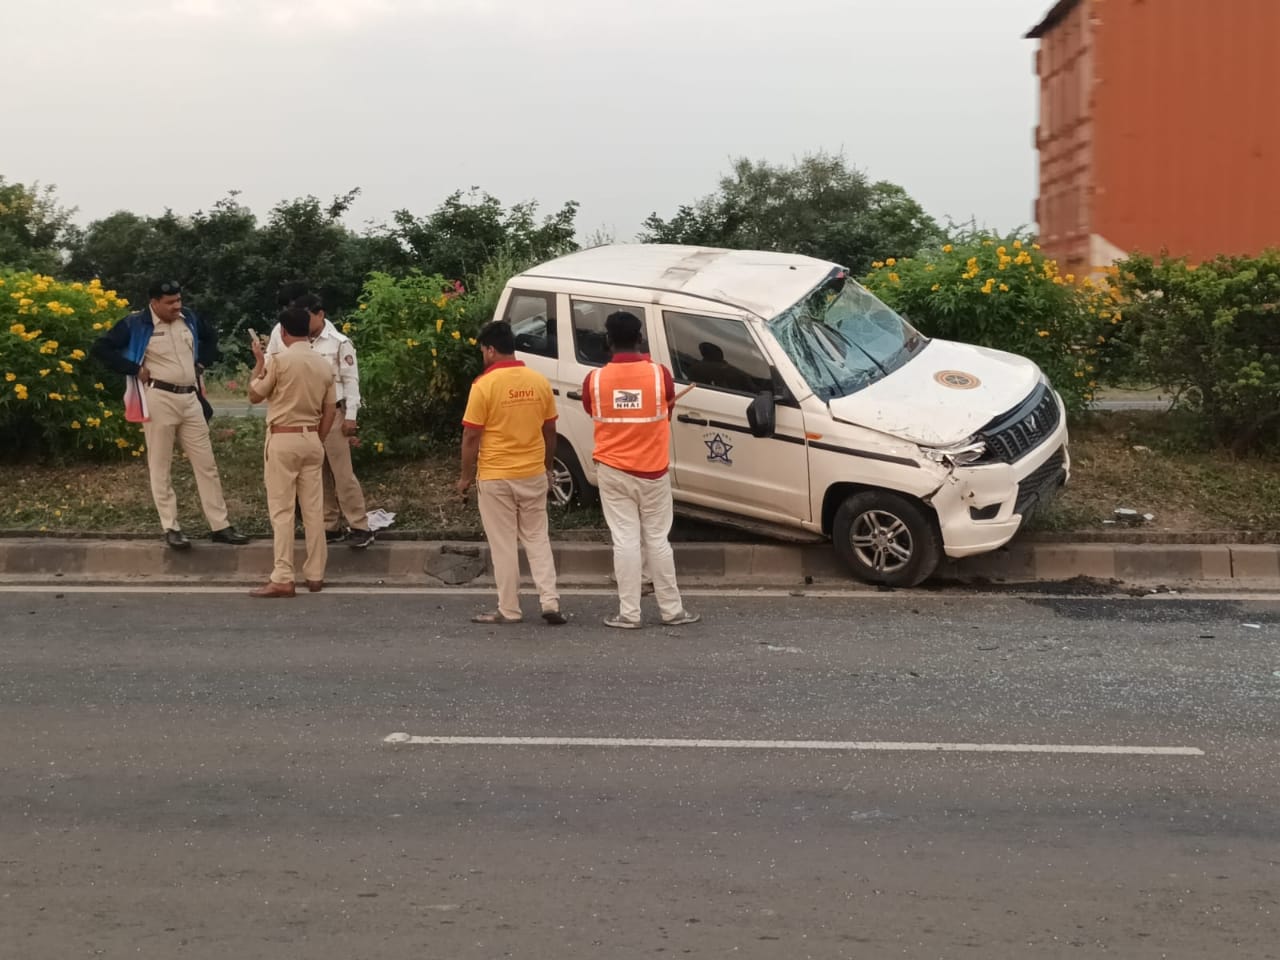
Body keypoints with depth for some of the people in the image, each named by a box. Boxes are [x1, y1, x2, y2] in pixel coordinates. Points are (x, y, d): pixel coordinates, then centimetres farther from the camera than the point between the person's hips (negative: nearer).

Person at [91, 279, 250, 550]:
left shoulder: (188, 319, 8)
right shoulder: (136, 324, -9)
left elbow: (211, 336, 28)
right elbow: (101, 348, -11)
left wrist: (201, 364, 14)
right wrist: (135, 369, -12)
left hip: (190, 399, 6)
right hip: (159, 400, -5)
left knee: (206, 463, 6)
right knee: (161, 467, 1)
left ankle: (220, 526, 11)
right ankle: (171, 528, 8)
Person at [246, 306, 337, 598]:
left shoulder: (280, 360, -11)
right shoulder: (324, 364, 6)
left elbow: (254, 396, 1)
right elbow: (330, 411, 10)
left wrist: (259, 361, 11)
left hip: (283, 439, -5)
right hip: (311, 440, 5)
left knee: (282, 510, -4)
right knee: (313, 509, 8)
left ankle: (282, 579, -6)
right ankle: (315, 575, 12)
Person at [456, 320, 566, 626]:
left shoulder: (484, 385, -13)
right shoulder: (539, 381, 2)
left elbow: (471, 436, -11)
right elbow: (550, 431, 9)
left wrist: (466, 476, -1)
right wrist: (547, 466, 21)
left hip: (495, 477, -4)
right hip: (533, 474, 4)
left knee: (503, 545, 4)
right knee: (537, 538, 14)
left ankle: (509, 610, 10)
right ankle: (550, 602, 7)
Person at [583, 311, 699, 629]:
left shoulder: (595, 379, -8)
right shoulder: (659, 374, -9)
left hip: (613, 471, 0)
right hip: (653, 471, 0)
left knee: (625, 540, 3)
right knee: (657, 539, 9)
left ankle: (628, 613, 4)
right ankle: (672, 610, 15)